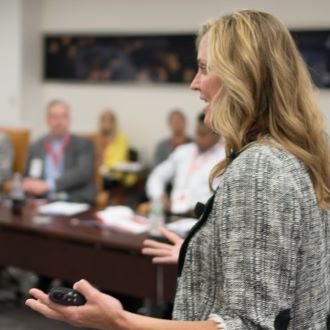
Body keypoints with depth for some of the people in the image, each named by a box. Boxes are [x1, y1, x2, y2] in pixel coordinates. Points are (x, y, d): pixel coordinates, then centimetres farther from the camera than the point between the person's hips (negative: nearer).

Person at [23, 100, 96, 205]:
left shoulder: (84, 145, 5)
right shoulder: (36, 147, 15)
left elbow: (83, 173, -11)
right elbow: (28, 179, 18)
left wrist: (48, 185, -21)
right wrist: (30, 186, -8)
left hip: (76, 203, -3)